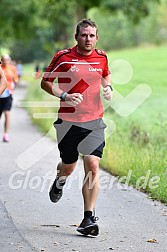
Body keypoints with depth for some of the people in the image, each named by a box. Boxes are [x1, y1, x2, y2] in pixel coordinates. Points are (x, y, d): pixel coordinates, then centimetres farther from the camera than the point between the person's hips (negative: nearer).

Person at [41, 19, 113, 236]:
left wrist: (108, 88, 5)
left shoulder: (102, 57, 5)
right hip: (68, 121, -1)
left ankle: (89, 218, -9)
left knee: (92, 165, -13)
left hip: (94, 121, 1)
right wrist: (65, 96, -13)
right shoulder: (63, 57, -5)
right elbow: (45, 82, 2)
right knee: (68, 166, 10)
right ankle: (60, 181, 50)